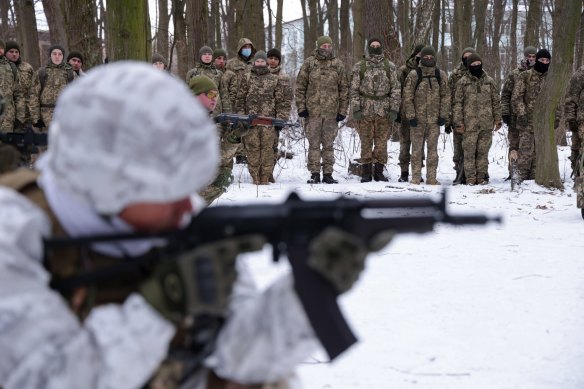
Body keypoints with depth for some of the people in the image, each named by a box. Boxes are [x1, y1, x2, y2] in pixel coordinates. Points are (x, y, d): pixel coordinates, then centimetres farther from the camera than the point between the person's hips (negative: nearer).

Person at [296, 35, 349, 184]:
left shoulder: (338, 64, 6)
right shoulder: (309, 63, 3)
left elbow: (344, 88, 7)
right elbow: (300, 86, 4)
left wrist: (343, 110, 1)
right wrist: (301, 107, -3)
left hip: (331, 111, 1)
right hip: (313, 110, -1)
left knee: (328, 144, 6)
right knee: (314, 144, 1)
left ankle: (328, 174, 11)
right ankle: (314, 174, 6)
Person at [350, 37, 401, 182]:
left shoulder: (389, 67, 6)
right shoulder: (359, 66, 4)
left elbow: (396, 89, 5)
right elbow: (354, 89, 2)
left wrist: (394, 109, -4)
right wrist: (356, 109, -7)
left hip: (384, 110, 1)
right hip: (365, 110, -1)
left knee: (381, 142, 3)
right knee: (366, 142, 2)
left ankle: (379, 171, 11)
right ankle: (366, 172, 8)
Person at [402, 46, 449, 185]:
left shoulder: (441, 75, 6)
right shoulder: (413, 75, -2)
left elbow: (445, 96, 8)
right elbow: (407, 97, -3)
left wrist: (443, 115, 1)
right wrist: (411, 116, -9)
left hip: (434, 120, 2)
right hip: (418, 119, -2)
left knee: (433, 149, 4)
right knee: (417, 149, 3)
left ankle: (431, 178, 8)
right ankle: (415, 178, 8)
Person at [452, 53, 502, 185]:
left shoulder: (489, 81, 11)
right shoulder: (462, 82, 3)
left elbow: (496, 101, 15)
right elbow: (457, 103, 1)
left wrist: (497, 119, 9)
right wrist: (458, 122, -5)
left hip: (486, 123, 2)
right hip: (469, 124, -2)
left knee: (483, 151, 5)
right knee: (469, 152, -2)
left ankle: (482, 177, 11)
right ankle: (470, 178, 3)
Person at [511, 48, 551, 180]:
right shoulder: (525, 76, -2)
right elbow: (516, 97, -6)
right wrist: (521, 114, -15)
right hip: (528, 121, -5)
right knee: (526, 151, -8)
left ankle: (534, 178, 14)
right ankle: (521, 178, -4)